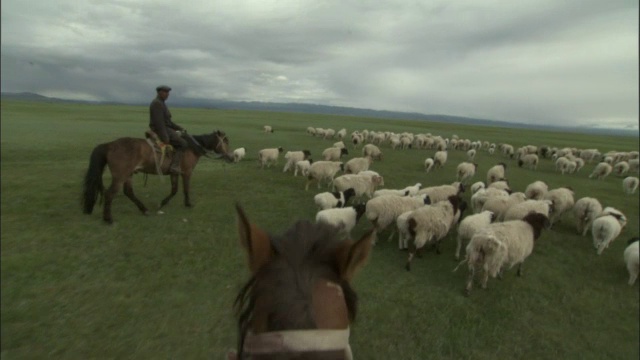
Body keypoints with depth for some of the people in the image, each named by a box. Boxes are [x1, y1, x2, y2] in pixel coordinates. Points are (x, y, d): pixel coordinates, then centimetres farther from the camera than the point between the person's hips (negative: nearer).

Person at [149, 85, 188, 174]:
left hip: (166, 128, 11)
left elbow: (167, 121, 22)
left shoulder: (161, 103, 19)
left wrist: (180, 128, 15)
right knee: (183, 143, -17)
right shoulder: (157, 103, -15)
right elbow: (159, 122, -23)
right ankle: (175, 166, -23)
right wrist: (165, 138, -26)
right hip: (161, 130, -11)